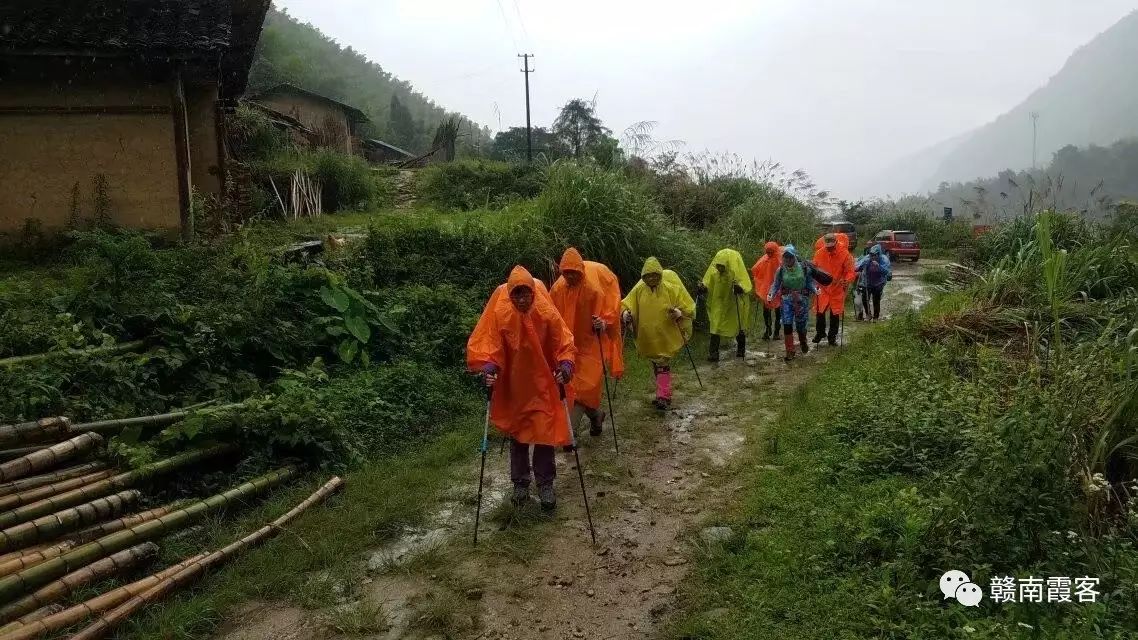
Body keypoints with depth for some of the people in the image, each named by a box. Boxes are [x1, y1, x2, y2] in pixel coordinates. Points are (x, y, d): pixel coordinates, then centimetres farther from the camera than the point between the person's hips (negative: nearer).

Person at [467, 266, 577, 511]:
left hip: (542, 385, -1)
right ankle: (520, 483, 30)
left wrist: (565, 364, -29)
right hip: (512, 386, 1)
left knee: (545, 434, 0)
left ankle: (545, 485, 17)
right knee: (517, 435, 13)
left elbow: (563, 342, -11)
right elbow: (485, 342, -14)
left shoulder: (546, 312, -16)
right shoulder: (499, 313, -17)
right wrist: (488, 366, -31)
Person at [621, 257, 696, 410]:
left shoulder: (671, 288, -12)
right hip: (648, 337, 4)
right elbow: (625, 304, 3)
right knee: (656, 365, 15)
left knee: (663, 365, -5)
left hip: (666, 336, -4)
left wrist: (679, 312, -27)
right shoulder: (639, 289, -4)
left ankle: (664, 396, 1)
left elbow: (688, 307, -7)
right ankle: (663, 394, 29)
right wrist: (625, 313, -19)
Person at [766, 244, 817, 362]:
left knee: (801, 325, 4)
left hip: (802, 299, -1)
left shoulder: (804, 267, -4)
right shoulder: (781, 270, -1)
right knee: (787, 325, -6)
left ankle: (803, 342, 40)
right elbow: (776, 284, 4)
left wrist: (814, 289, -17)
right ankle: (790, 352, 5)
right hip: (787, 299, 1)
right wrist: (771, 294, -12)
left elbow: (810, 282, 2)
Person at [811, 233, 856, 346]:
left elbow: (850, 272, -9)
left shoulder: (845, 254, -13)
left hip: (838, 289, -2)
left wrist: (846, 281, -27)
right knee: (819, 311, 6)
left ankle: (832, 336, 21)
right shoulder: (819, 253, -7)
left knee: (835, 313, 6)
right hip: (822, 288, 2)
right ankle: (820, 332, 28)